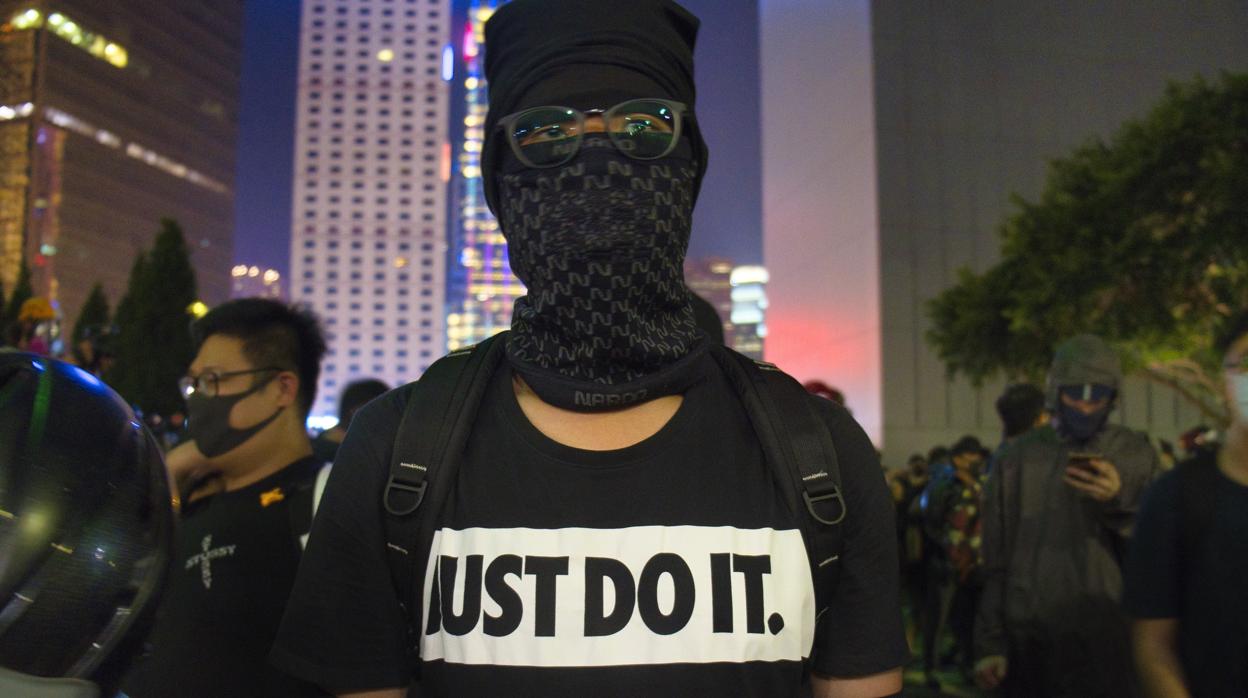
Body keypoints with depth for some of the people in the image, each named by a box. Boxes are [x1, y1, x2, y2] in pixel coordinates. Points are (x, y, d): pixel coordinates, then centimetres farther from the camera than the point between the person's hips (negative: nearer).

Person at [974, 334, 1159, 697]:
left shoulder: (1134, 453, 4)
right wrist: (990, 643, 2)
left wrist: (1120, 500, -19)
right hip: (1029, 637, 1)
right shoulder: (1022, 455, 5)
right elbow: (996, 559, 6)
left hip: (1107, 638, 0)